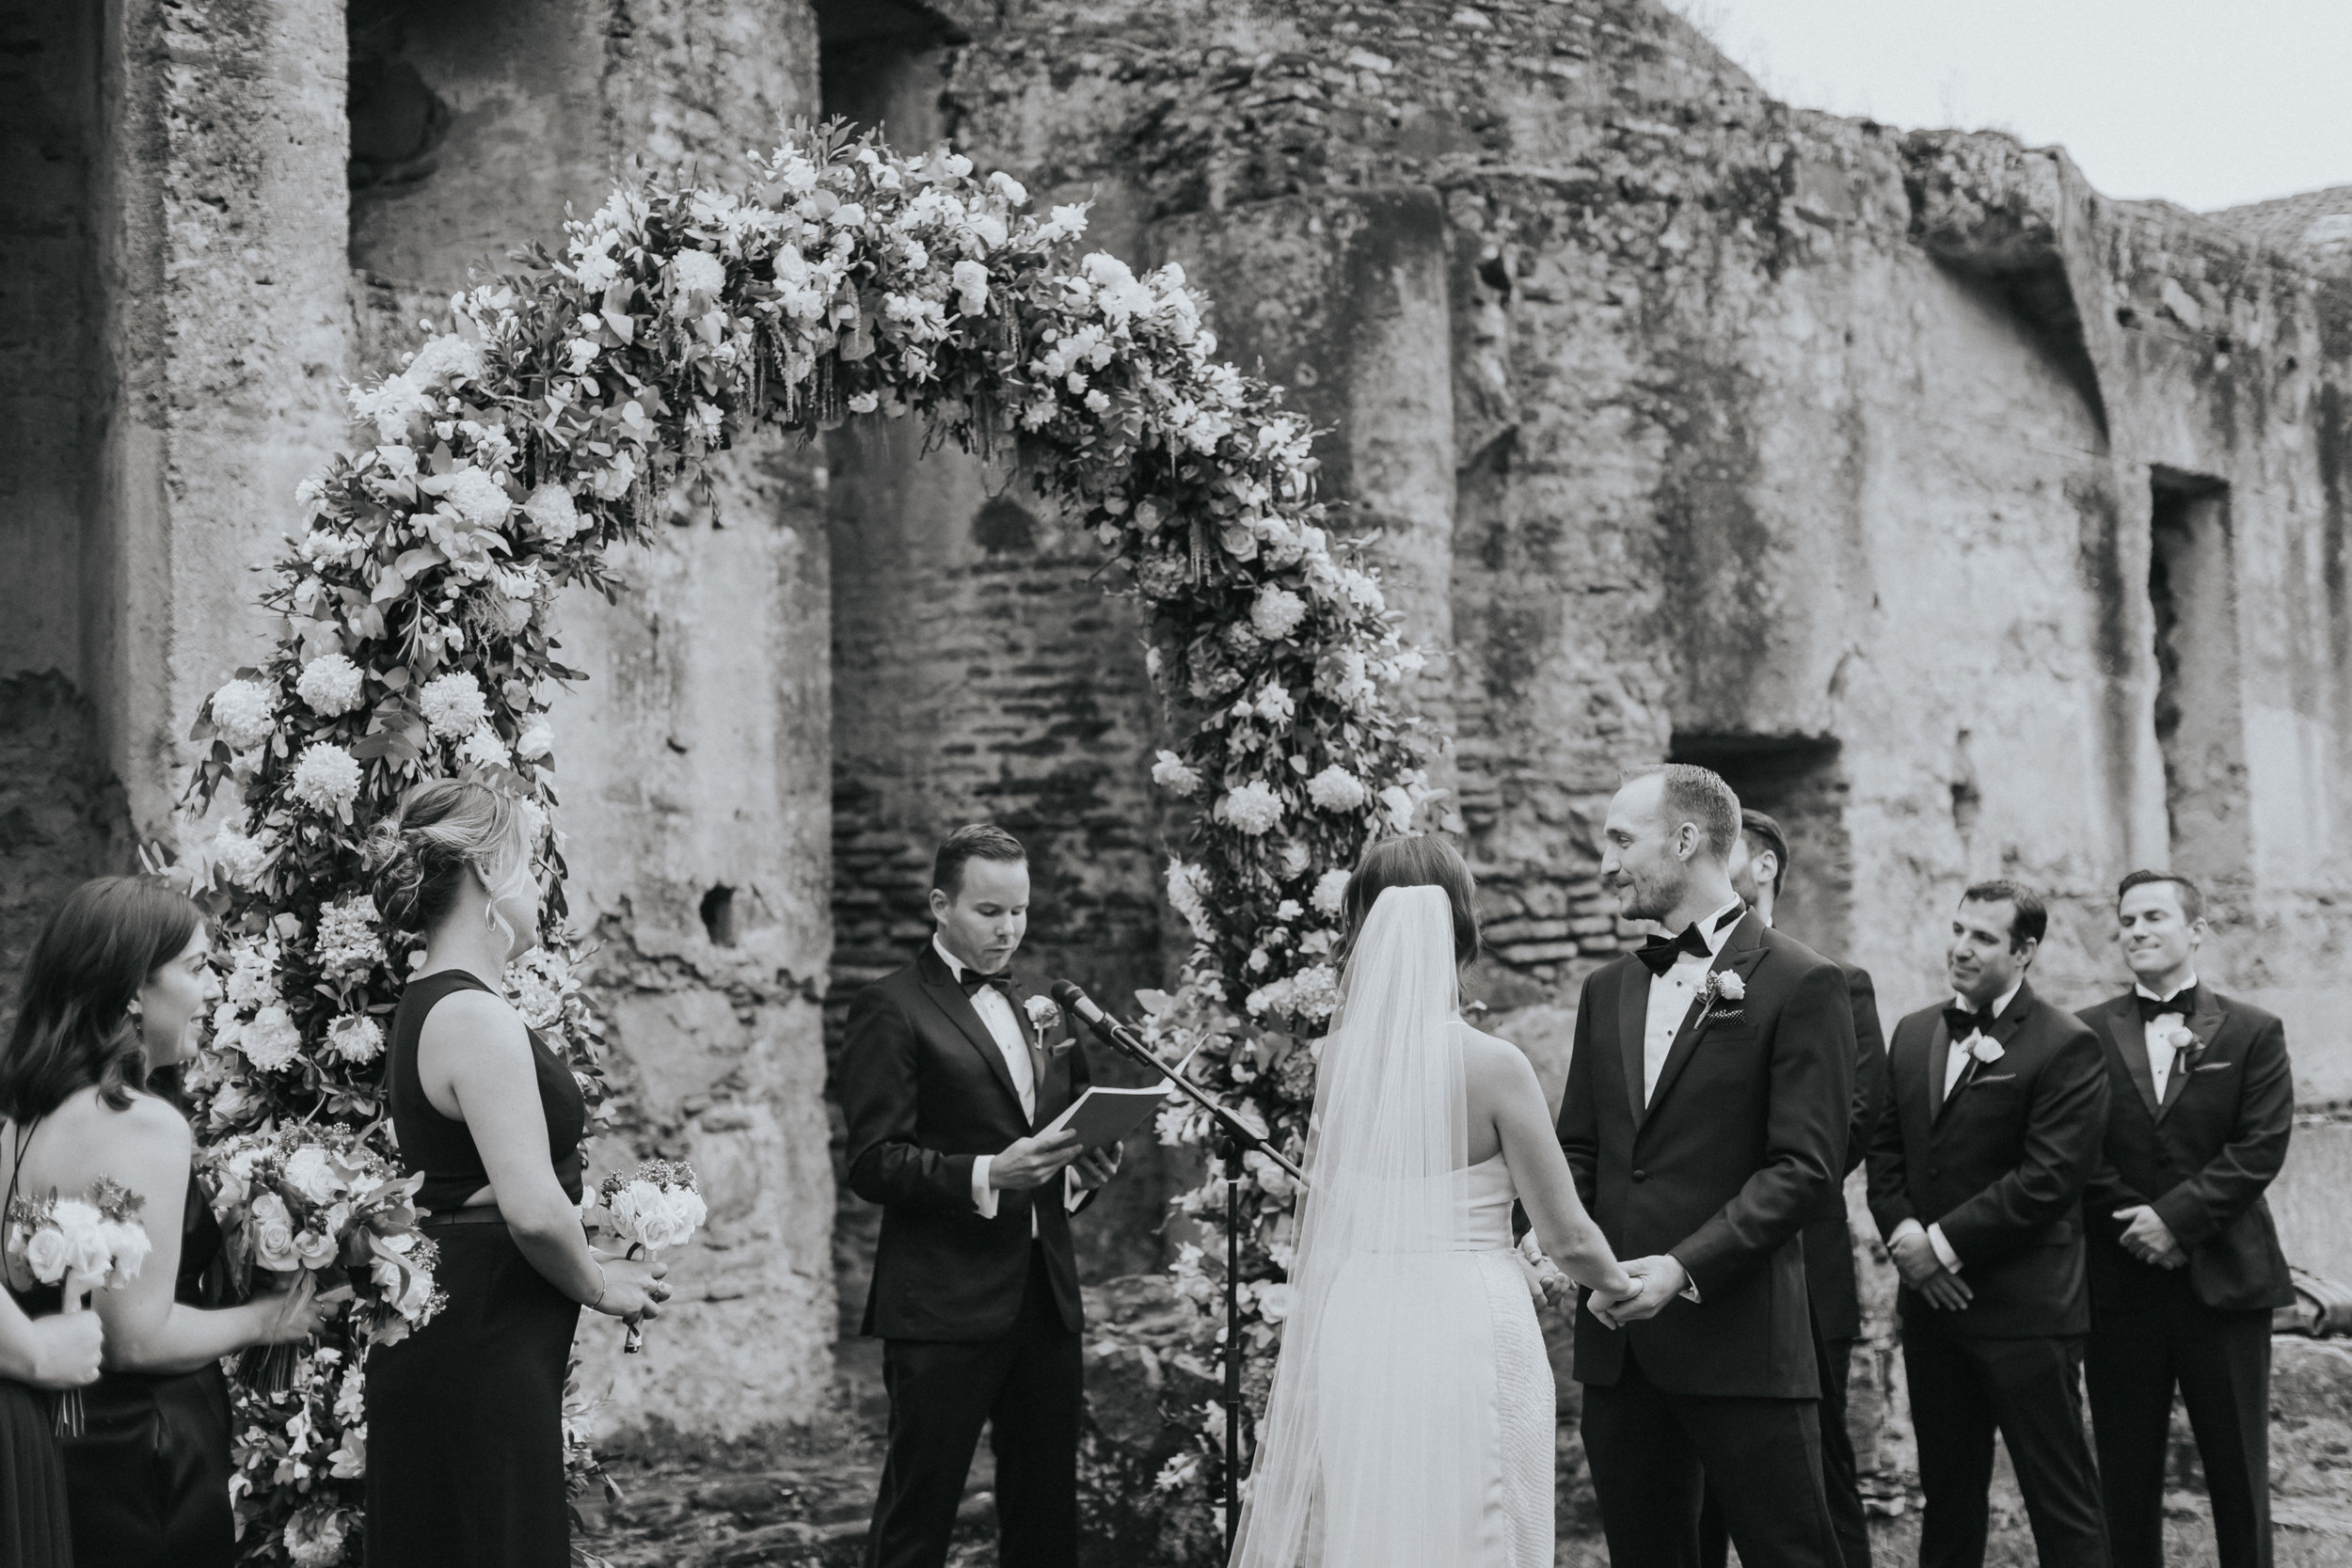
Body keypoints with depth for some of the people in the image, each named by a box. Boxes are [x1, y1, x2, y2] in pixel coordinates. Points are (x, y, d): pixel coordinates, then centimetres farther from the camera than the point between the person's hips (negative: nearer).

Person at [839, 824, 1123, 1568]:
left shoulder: (1041, 1008, 18)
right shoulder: (892, 1010, -4)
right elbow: (873, 1164, -11)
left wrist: (1085, 1167, 3)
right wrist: (986, 1176, -24)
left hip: (1045, 1300, 7)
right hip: (944, 1307, -7)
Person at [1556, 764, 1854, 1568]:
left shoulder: (1800, 983, -5)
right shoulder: (1607, 989, 16)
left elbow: (1804, 1168, -11)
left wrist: (1684, 1268, -19)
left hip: (1738, 1337, -6)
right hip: (1617, 1339, 6)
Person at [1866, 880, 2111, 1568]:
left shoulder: (2065, 1046, -9)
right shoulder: (1913, 1034, 13)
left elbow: (2049, 1177, -16)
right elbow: (1885, 1149, 13)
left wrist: (1946, 1243, -14)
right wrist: (1903, 1233, -5)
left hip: (2024, 1306, -6)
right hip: (1932, 1302, 7)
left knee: (2061, 1502, -3)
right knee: (1947, 1493, 15)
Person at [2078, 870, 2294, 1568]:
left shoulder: (2253, 1032, 4)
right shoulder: (2086, 1034, 6)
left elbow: (2262, 1145, -5)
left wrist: (2177, 1217, -13)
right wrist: (2133, 1228, -10)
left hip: (2224, 1280, -1)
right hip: (2118, 1282, 1)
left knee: (2239, 1475, 3)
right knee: (2126, 1477, 5)